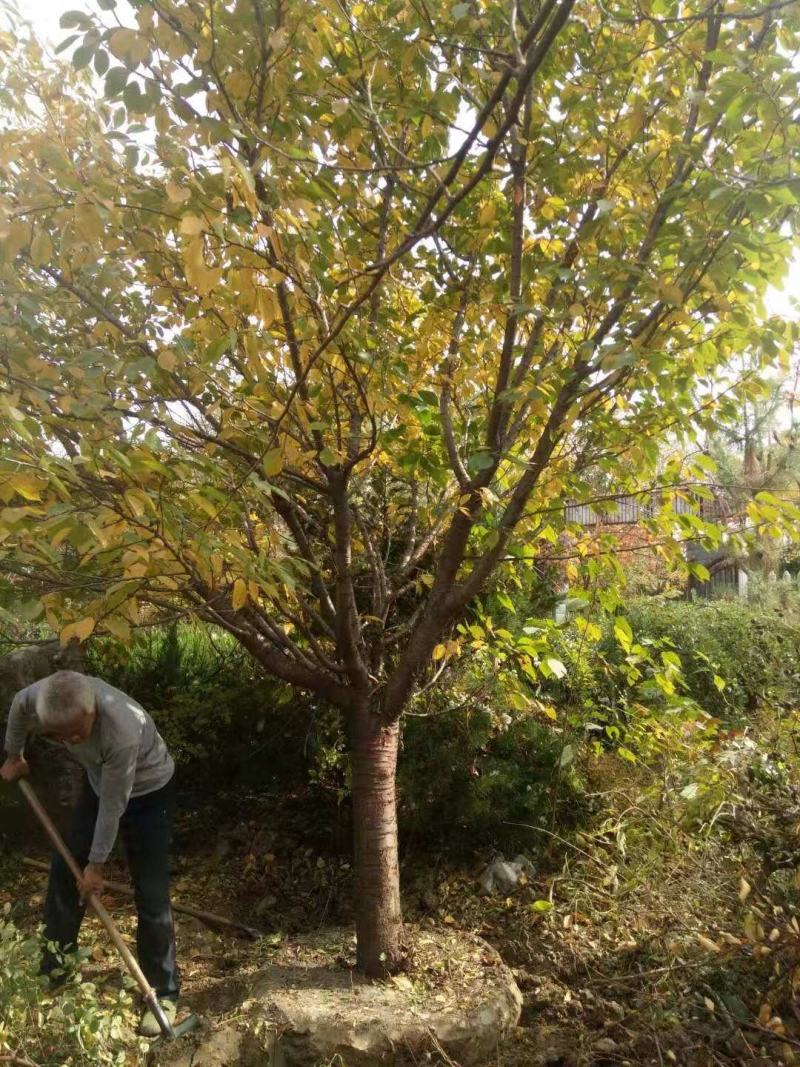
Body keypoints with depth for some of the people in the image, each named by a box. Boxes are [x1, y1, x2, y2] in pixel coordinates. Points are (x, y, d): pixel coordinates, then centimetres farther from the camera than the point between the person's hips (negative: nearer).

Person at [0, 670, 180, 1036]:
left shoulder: (122, 730, -43)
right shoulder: (42, 695, -28)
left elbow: (113, 806, -29)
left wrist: (96, 864, -17)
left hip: (147, 792, -6)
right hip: (98, 782, 6)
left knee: (151, 894, -6)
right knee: (63, 869, 13)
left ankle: (163, 993, 9)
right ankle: (52, 970, 33)